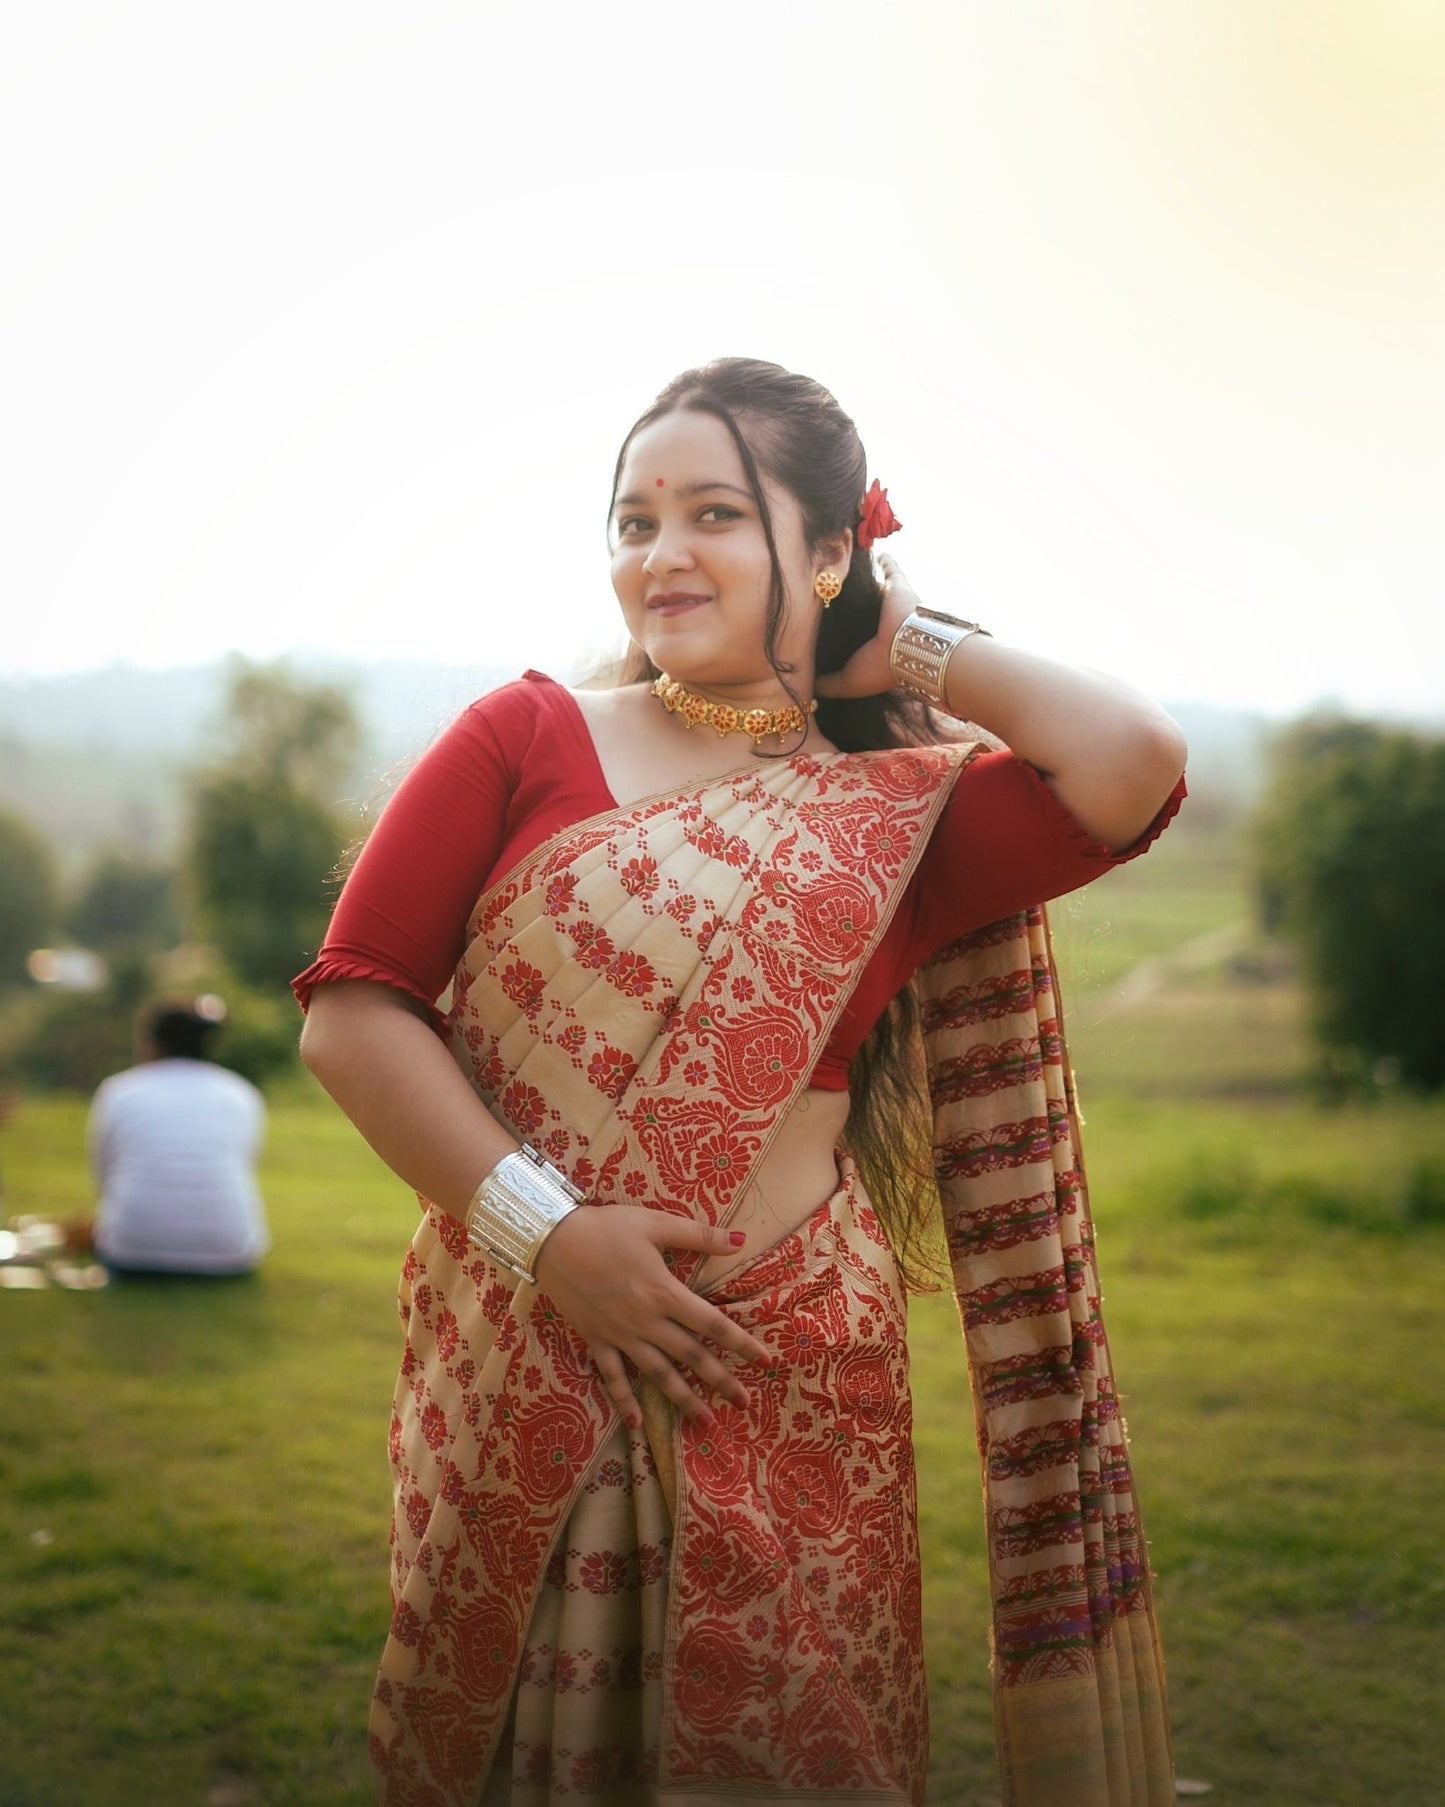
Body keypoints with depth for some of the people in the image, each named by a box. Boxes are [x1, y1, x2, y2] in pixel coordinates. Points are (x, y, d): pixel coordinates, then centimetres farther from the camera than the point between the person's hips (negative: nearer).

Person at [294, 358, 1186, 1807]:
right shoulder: (527, 737, 3)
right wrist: (545, 1233, -13)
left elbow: (1133, 761, -14)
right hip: (512, 1361, 1)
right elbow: (352, 1008, -4)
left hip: (785, 1386, 0)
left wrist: (914, 651, 2)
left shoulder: (908, 814, 5)